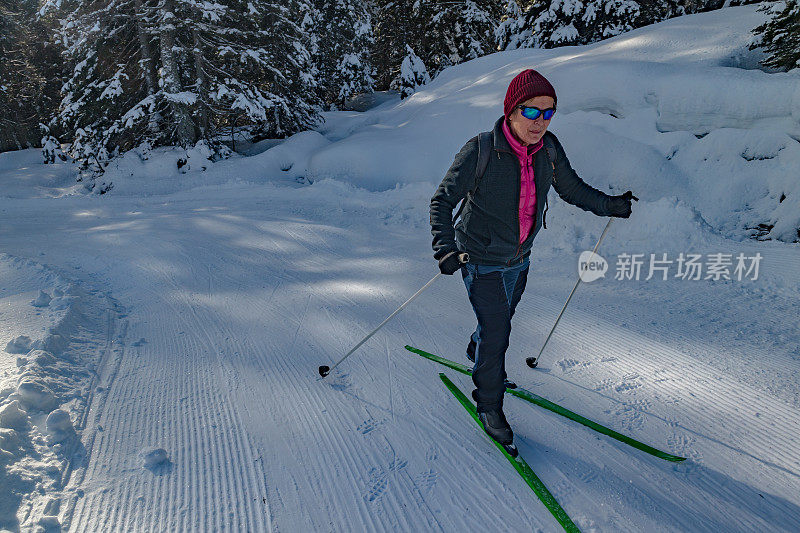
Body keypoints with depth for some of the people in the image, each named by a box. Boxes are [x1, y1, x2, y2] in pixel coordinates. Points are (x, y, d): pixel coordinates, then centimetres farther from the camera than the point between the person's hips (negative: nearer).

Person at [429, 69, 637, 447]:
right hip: (482, 261, -5)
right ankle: (489, 405, 21)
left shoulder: (549, 149, -8)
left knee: (500, 320, 25)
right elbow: (443, 200, -21)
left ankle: (477, 354, 58)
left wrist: (609, 205, 0)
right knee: (496, 332, -3)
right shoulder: (481, 151, -24)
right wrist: (445, 247, -34)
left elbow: (571, 188, 9)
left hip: (519, 259, 6)